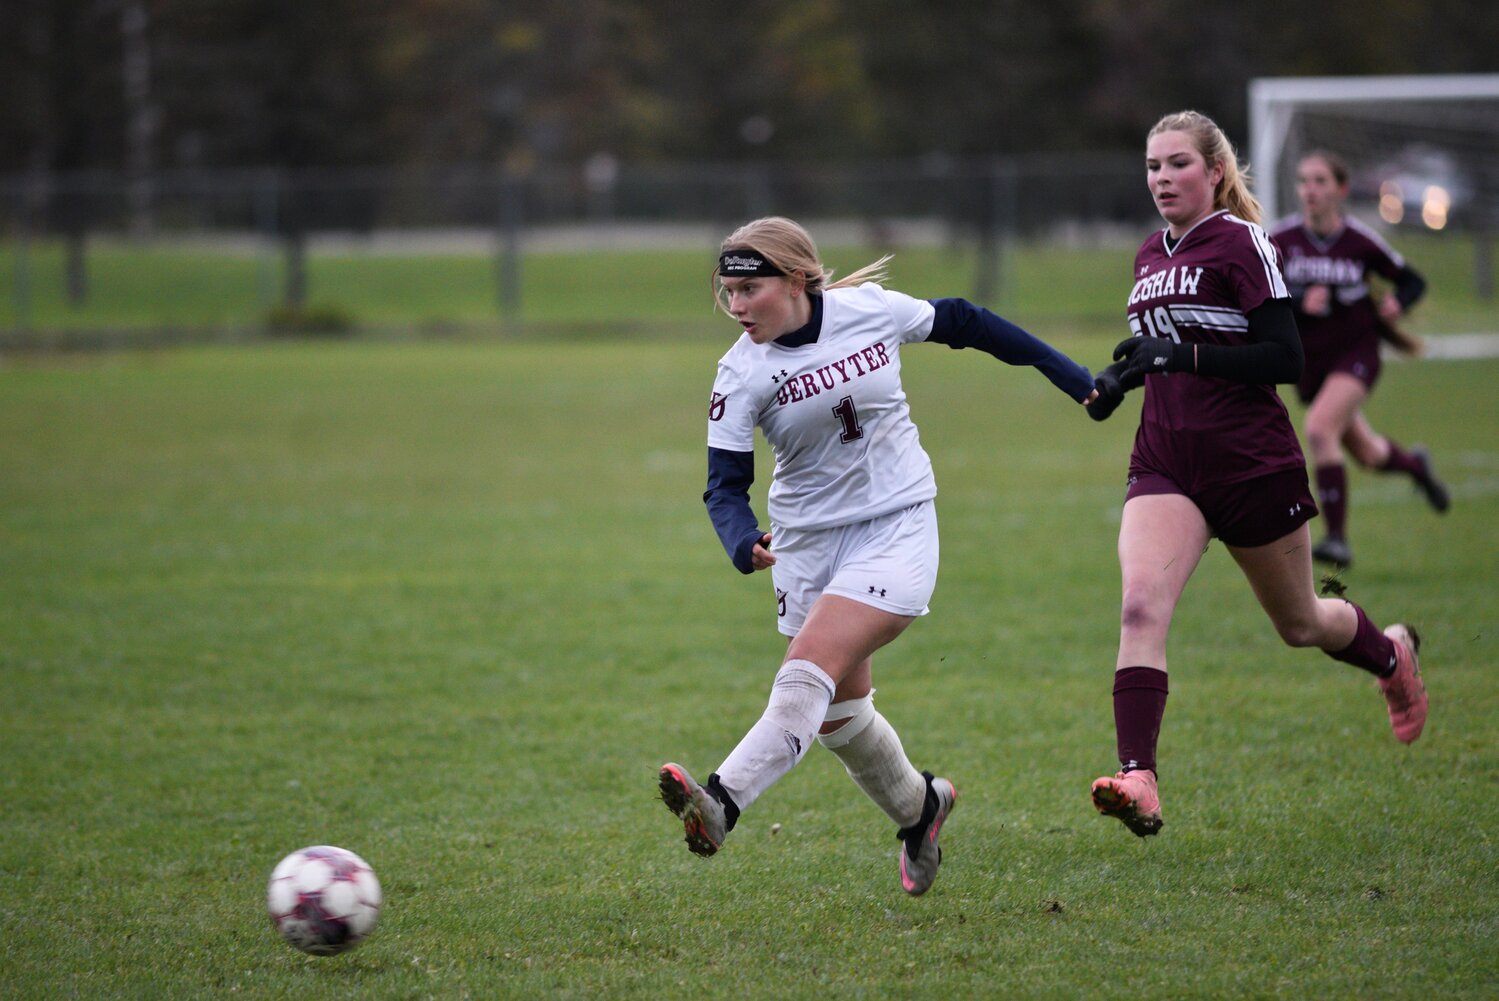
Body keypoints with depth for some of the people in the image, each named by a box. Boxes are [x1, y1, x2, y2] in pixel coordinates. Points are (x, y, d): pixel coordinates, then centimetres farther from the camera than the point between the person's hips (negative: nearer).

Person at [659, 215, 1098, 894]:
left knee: (809, 674, -22)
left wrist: (1067, 373, 14)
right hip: (807, 539, 3)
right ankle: (918, 808, 37)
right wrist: (744, 545, -35)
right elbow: (724, 486, -12)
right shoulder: (742, 372, -10)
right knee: (838, 715, 10)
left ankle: (722, 802, -35)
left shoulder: (870, 310, -9)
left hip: (897, 526, -3)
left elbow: (959, 322, 8)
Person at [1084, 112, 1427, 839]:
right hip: (1166, 468, 5)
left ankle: (1392, 655, 48)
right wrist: (1122, 375, 5)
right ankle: (1137, 780, -30)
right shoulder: (1150, 256, 12)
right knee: (1140, 607, -21)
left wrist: (1183, 356, -26)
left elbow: (1285, 358, -17)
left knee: (1300, 624, 14)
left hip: (1254, 466, -5)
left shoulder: (1241, 245, -11)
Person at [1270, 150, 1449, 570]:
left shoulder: (1361, 240, -10)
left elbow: (1412, 280, 4)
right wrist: (1299, 301, -30)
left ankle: (1337, 538, -20)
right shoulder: (1281, 239, -8)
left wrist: (1396, 303, -17)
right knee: (1367, 454, 17)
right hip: (1309, 358, 3)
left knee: (1319, 428, -27)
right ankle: (1415, 464, 55)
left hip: (1356, 350, -3)